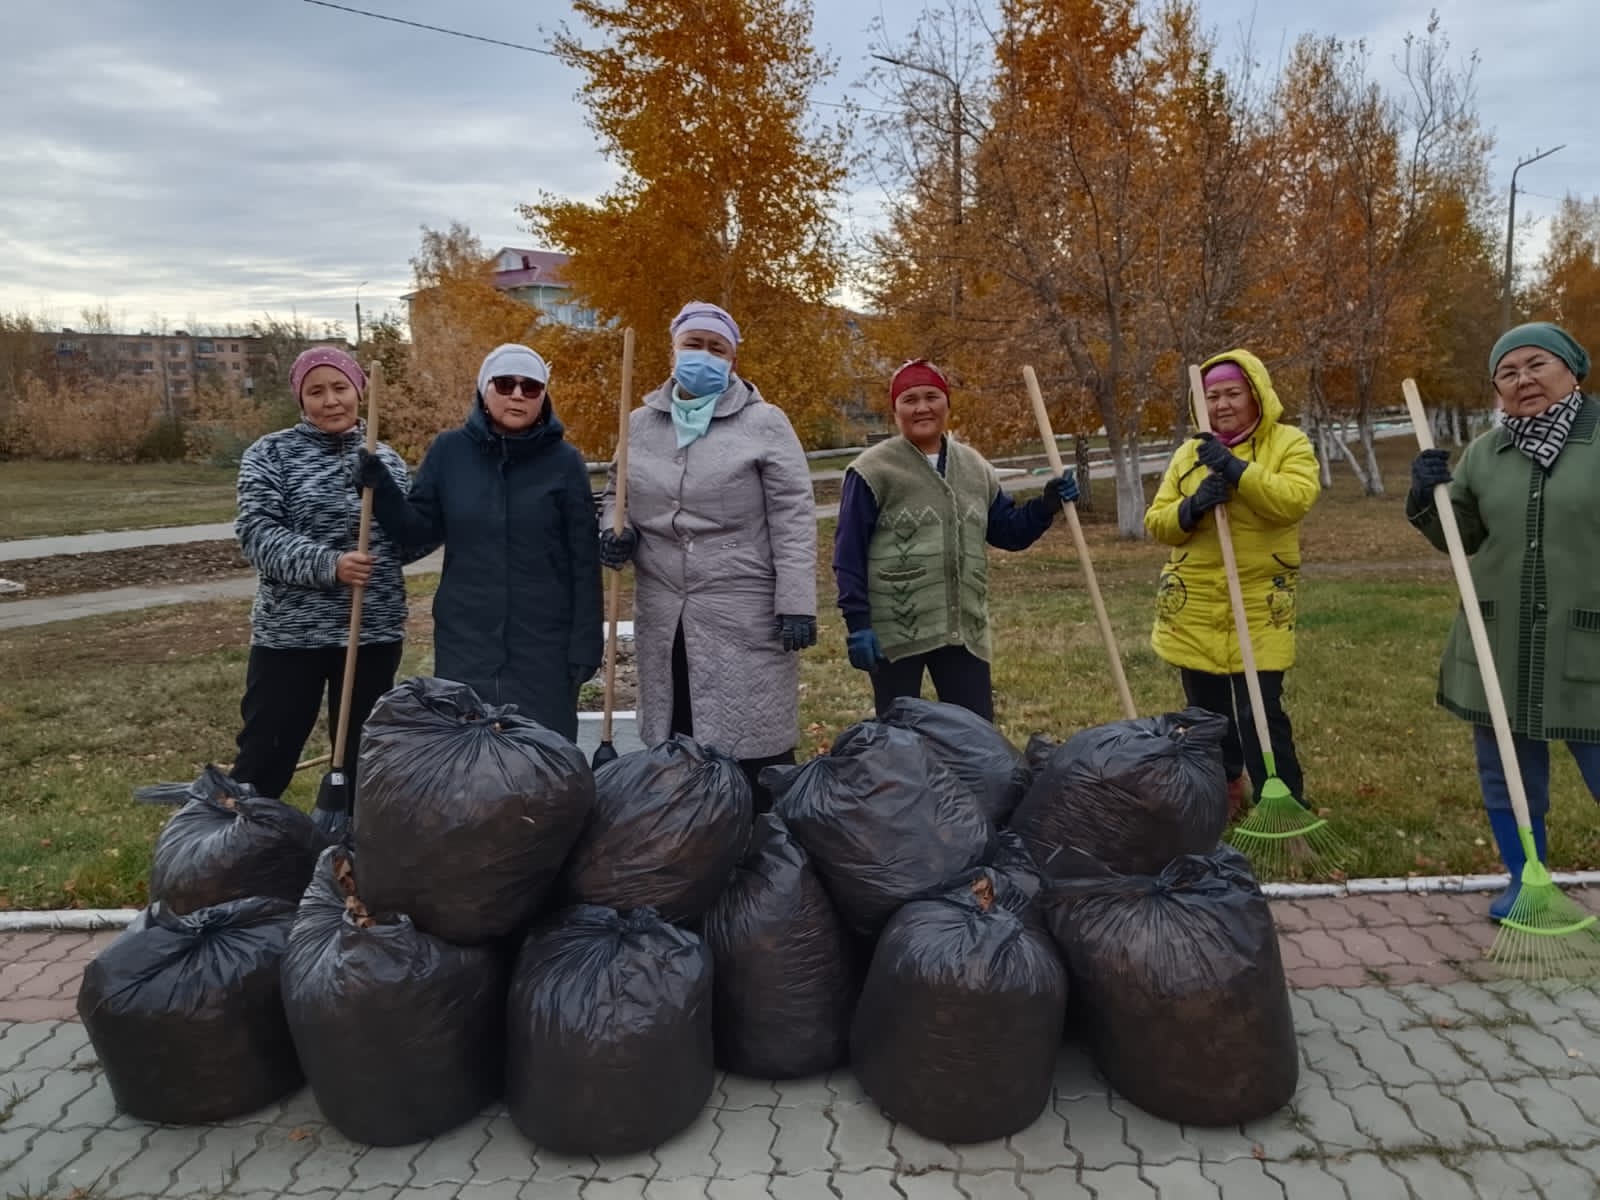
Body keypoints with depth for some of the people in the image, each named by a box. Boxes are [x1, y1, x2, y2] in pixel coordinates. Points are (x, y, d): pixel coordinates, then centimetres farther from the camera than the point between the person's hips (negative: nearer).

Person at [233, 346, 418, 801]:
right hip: (290, 632, -3)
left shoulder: (386, 459, 8)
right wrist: (327, 564, -27)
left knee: (361, 754, 14)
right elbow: (257, 533, -12)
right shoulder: (270, 454, -1)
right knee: (267, 753, 4)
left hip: (374, 632, 3)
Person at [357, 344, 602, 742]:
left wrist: (584, 645, -6)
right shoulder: (449, 451, 3)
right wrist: (381, 491, -10)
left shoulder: (564, 461, -3)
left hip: (543, 644, -2)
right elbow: (421, 530, 8)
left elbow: (584, 563, -4)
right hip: (464, 639, 2)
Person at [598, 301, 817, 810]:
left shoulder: (764, 423, -4)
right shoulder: (640, 424, 9)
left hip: (745, 617, -4)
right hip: (664, 618, 5)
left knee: (753, 747, 0)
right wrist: (613, 533, -2)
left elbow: (792, 519, -7)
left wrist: (797, 604, -12)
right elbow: (616, 494, 22)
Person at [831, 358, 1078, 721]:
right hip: (895, 631, -5)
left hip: (965, 629, 5)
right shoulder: (873, 470, -6)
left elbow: (1008, 532, 17)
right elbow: (848, 555, -9)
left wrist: (1047, 505, 0)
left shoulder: (974, 467, 11)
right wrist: (857, 623, -14)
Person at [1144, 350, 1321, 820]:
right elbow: (1156, 521, 4)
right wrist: (1191, 508, -16)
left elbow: (1296, 498, -19)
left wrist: (1236, 470, -25)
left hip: (1260, 607, -4)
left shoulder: (1289, 443, 0)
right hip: (1194, 608, 4)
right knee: (1206, 712, 13)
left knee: (1260, 713, -6)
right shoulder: (1189, 453, 11)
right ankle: (1221, 796, 32)